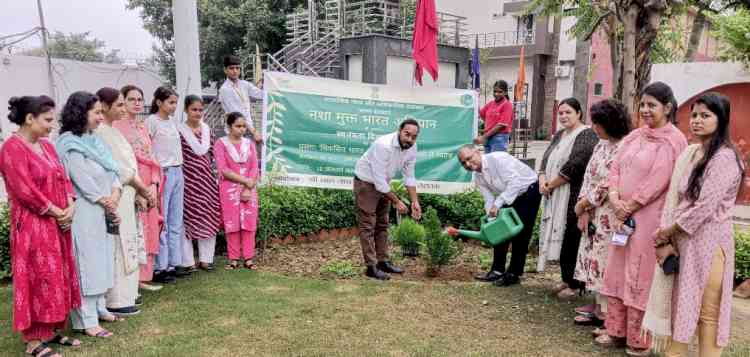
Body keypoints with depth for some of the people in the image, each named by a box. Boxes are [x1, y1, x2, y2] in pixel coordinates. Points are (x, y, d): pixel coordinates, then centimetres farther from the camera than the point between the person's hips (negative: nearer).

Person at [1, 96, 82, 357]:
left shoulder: (47, 146, 12)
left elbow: (63, 178, 12)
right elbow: (24, 190, -19)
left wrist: (70, 206, -4)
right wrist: (56, 212, -14)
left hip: (58, 224, 8)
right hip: (32, 226, -8)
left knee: (58, 278, 12)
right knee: (38, 280, -3)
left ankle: (51, 331, 23)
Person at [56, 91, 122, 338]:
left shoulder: (95, 140, 12)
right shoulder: (70, 145, -13)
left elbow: (112, 170, 8)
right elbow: (83, 182, -16)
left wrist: (115, 194, -9)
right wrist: (108, 206, -9)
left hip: (103, 213, 8)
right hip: (85, 213, -8)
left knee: (102, 260, 14)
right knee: (87, 263, -3)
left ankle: (99, 308, 27)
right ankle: (88, 321, 4)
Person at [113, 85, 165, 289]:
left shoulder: (143, 128, 17)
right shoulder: (116, 126, -5)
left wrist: (154, 184, -1)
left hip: (149, 189, 7)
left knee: (148, 233, 8)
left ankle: (143, 277, 17)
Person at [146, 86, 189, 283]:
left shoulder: (173, 121, 15)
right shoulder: (151, 121, -7)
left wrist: (179, 169, 13)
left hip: (178, 172, 8)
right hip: (162, 173, -8)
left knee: (176, 221, 10)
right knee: (161, 222, -4)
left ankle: (174, 263, 18)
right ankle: (159, 268, 3)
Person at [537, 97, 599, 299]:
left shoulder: (586, 135, -11)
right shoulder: (559, 135, 16)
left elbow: (574, 165, -20)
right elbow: (547, 159, 11)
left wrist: (551, 184, -12)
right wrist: (543, 180, -8)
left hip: (573, 197, -8)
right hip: (556, 197, 8)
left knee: (571, 239, -3)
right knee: (560, 237, 12)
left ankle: (575, 285, 9)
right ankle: (566, 279, 24)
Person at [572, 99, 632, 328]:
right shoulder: (602, 144, 8)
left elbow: (606, 185, -19)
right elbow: (589, 176, 7)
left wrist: (582, 206, -8)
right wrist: (584, 212, -1)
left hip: (608, 215, -8)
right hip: (594, 214, 8)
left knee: (604, 260, 1)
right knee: (594, 256, 15)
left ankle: (603, 312, 13)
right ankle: (598, 304, 29)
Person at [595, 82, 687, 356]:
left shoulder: (673, 140, -10)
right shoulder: (634, 136, 12)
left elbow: (657, 182, -16)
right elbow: (616, 168, 8)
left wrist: (629, 207, -12)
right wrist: (615, 199, -8)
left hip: (649, 218, -7)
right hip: (623, 215, 7)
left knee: (640, 277, 0)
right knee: (617, 272, 12)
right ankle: (616, 330, 24)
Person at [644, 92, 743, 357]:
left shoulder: (725, 157, -12)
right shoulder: (688, 153, 10)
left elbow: (704, 206, -18)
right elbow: (673, 197, 5)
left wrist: (666, 232, -9)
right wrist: (666, 239, -5)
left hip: (708, 242, -7)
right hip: (679, 241, 7)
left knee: (706, 312, 2)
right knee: (678, 305, 13)